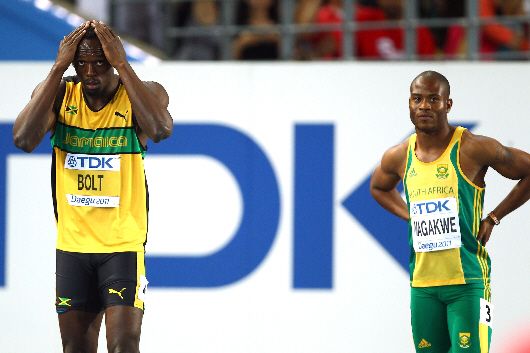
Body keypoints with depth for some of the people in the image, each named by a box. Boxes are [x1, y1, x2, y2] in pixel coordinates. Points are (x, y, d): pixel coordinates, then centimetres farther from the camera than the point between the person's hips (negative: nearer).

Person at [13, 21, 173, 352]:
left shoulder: (142, 94, -7)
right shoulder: (57, 93, 0)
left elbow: (161, 130, -30)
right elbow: (24, 139, -18)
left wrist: (122, 65, -26)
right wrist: (59, 68, -18)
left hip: (124, 243, -3)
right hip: (72, 243, 3)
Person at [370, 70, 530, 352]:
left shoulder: (473, 149, -8)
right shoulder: (398, 158, 6)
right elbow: (378, 187, 30)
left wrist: (493, 218, -2)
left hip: (469, 281, -5)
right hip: (422, 284, 5)